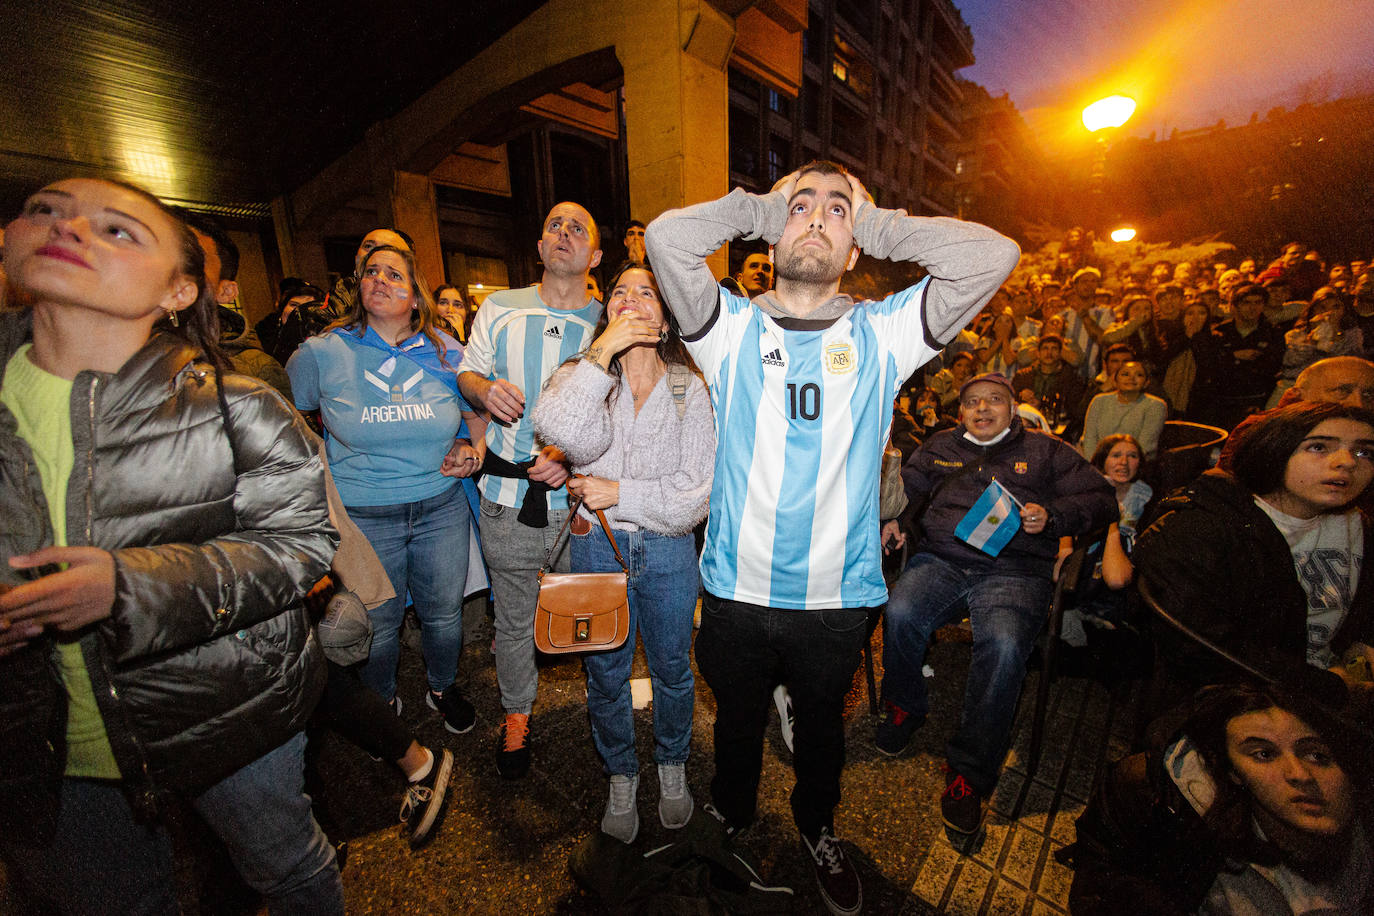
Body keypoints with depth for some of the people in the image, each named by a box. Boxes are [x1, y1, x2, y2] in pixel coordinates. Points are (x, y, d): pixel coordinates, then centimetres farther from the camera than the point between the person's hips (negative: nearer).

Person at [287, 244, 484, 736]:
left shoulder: (446, 352, 0)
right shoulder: (323, 353, -4)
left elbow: (478, 413, 12)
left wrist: (473, 449, -4)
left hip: (441, 507, 2)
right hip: (364, 517, -1)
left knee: (444, 613, 16)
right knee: (377, 624, 16)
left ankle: (443, 687, 44)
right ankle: (381, 702, 45)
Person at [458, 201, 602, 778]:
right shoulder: (499, 308, 7)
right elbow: (466, 371, 15)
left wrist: (571, 453, -17)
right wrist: (485, 389, -10)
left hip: (578, 496, -1)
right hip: (509, 496, 2)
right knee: (514, 618, 15)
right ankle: (516, 714, 40)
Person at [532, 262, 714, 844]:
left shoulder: (689, 390, -5)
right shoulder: (581, 375, -3)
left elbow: (699, 488, -11)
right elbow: (563, 434, -27)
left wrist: (621, 493, -17)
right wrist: (603, 350, -25)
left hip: (668, 550, 0)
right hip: (598, 547, 1)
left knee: (672, 668, 19)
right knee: (605, 674, 17)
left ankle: (672, 765, 49)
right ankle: (621, 775, 46)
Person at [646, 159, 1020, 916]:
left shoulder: (882, 335, -2)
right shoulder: (733, 328, -4)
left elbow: (993, 255, -11)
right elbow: (666, 237, -16)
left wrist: (877, 223, -3)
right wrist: (758, 207, -2)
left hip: (839, 597, 1)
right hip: (738, 591, 0)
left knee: (821, 721, 27)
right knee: (738, 718, 25)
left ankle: (817, 827, 59)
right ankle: (731, 820, 57)